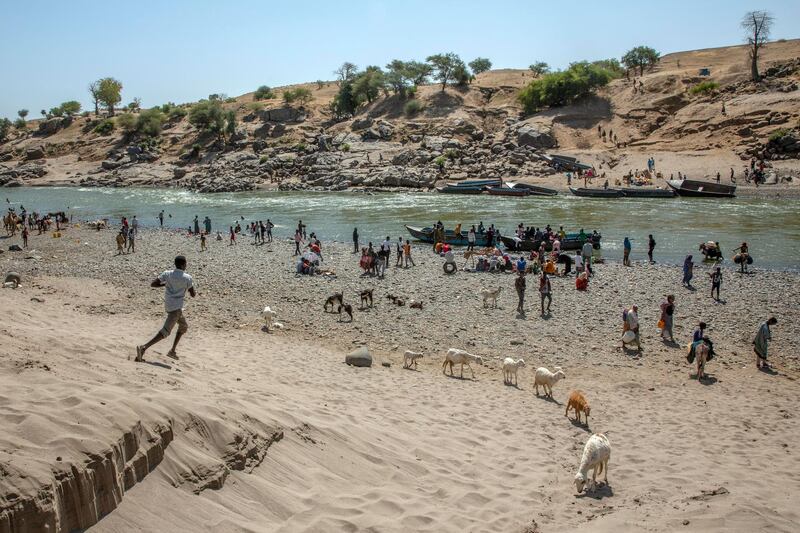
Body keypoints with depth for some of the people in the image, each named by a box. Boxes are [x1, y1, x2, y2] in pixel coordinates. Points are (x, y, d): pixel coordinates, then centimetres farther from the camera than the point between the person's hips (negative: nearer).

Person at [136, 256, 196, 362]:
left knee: (184, 326, 25)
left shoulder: (167, 274, 4)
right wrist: (191, 287, 18)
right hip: (176, 307, -7)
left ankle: (173, 351, 21)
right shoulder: (187, 278, -8)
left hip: (168, 305, 7)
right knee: (165, 332, -10)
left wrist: (165, 284, 12)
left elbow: (153, 284, -2)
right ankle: (144, 348, -24)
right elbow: (193, 294, -2)